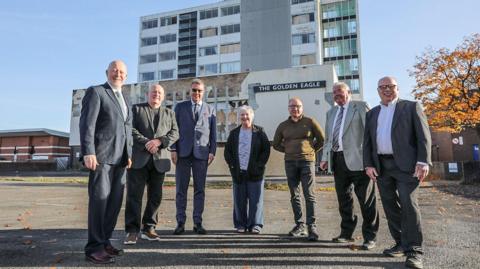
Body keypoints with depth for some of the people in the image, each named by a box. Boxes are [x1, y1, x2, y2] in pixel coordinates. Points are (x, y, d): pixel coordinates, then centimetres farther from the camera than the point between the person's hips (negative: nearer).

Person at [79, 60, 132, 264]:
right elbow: (86, 123, -10)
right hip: (102, 155, -7)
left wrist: (129, 154, 13)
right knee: (99, 199, -7)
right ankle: (94, 247, 0)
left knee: (115, 201, 8)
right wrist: (88, 152, -20)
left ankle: (105, 242, 17)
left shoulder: (124, 100, 23)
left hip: (119, 158, 7)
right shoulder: (95, 92, 1)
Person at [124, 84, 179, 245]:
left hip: (159, 159, 3)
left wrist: (159, 141, -12)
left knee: (155, 196, 6)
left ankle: (148, 229, 16)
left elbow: (175, 133, 6)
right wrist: (146, 143, -15)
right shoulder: (136, 109, 11)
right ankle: (132, 231, 1)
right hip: (138, 158, -2)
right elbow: (131, 129, -2)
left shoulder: (169, 113, 18)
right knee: (134, 195, -4)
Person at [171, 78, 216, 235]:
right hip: (183, 153, 0)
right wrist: (173, 149, -3)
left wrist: (212, 151, 0)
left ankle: (198, 223, 10)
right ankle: (180, 223, 9)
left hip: (201, 153, 0)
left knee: (200, 190, 2)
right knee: (181, 189, 1)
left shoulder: (210, 110, 13)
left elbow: (213, 133, 10)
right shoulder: (180, 107, 12)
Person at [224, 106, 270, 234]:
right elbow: (227, 151, 12)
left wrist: (259, 165, -8)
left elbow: (266, 149, 2)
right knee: (239, 200, 6)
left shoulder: (259, 132, 5)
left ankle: (255, 224, 11)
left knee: (255, 199, 0)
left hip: (255, 172, -2)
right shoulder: (234, 133, 12)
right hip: (238, 172, 2)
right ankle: (240, 224, 16)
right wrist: (232, 165, 0)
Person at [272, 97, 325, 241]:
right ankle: (299, 225, 17)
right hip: (290, 163, 4)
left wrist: (312, 150, 6)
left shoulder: (310, 122, 1)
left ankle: (311, 226, -2)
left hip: (307, 162, -3)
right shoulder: (283, 125, 9)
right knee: (294, 196, 7)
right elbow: (275, 144, 19)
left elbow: (322, 139, 8)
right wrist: (288, 151, 10)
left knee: (309, 195, -7)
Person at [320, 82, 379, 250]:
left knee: (366, 199, 1)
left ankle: (370, 236, 12)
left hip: (357, 159, -6)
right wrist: (325, 158, 12)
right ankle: (346, 233, 26)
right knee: (343, 198, 13)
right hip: (338, 159, 6)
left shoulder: (360, 106, 2)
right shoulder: (331, 112, 20)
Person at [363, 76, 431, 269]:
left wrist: (423, 162, -14)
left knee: (408, 205, -9)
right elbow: (367, 142, 13)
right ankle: (401, 244, 18)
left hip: (405, 164, -4)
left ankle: (414, 251, -1)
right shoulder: (372, 113, 17)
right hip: (381, 166, 5)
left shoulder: (412, 107, 5)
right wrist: (368, 164, 1)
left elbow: (423, 136, -3)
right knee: (390, 207, 7)